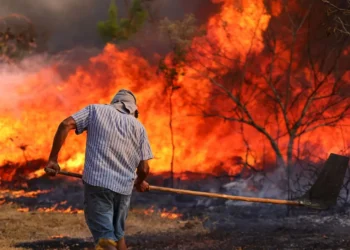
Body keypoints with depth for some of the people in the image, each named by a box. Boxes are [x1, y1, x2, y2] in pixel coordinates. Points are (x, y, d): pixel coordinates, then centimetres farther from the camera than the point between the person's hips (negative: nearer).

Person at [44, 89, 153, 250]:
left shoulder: (96, 110, 10)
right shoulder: (138, 126, 14)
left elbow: (65, 125, -5)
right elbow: (144, 168, 8)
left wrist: (53, 159, 0)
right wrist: (140, 182, 31)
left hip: (97, 182, -3)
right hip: (124, 188, 3)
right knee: (117, 235, 21)